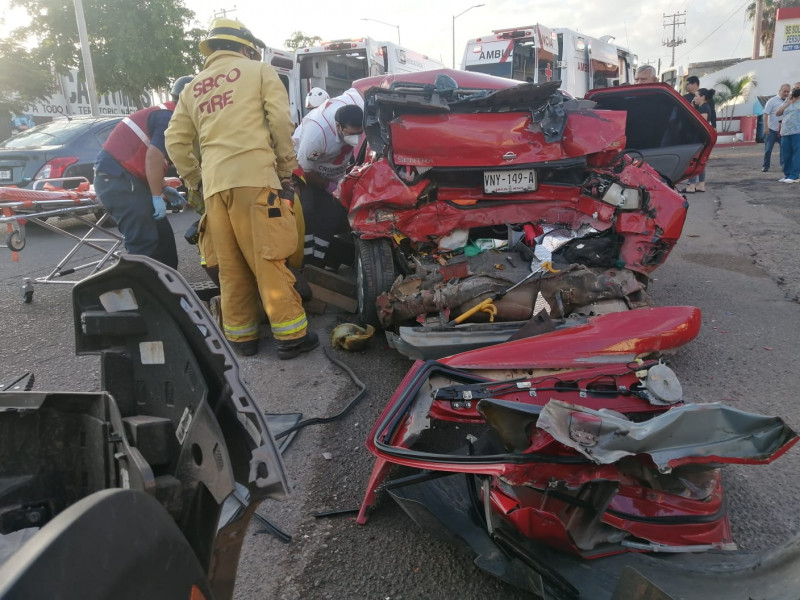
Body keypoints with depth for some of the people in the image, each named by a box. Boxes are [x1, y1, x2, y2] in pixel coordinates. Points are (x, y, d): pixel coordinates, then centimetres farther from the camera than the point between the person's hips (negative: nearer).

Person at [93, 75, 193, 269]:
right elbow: (154, 157, -23)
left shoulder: (164, 113, 20)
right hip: (116, 179, -11)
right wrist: (157, 196, -18)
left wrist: (162, 188, 21)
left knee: (163, 235, 13)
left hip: (121, 176, 11)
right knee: (145, 241, -14)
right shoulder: (170, 118, -12)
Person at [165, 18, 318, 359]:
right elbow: (281, 121, 0)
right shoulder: (259, 71, 12)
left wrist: (195, 180, 24)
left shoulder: (193, 88, 25)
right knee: (268, 260, -5)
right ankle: (291, 335, -2)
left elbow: (175, 140, 18)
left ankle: (240, 335, 13)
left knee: (231, 265, 8)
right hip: (254, 176, -4)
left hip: (214, 184, 5)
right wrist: (286, 170, 5)